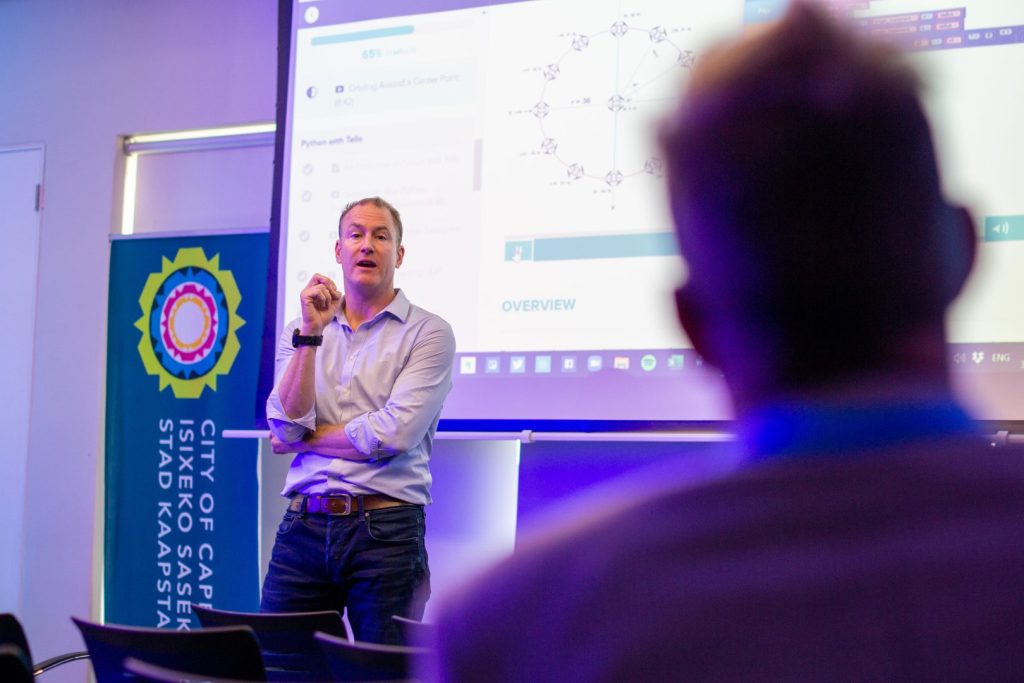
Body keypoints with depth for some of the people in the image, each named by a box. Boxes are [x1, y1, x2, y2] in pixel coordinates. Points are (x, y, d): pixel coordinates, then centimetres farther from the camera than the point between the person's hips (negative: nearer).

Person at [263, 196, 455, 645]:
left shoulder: (428, 333, 0)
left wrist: (304, 439, -1)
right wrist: (311, 333, -7)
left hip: (385, 528, -3)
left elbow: (393, 434, -12)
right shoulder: (300, 333, 12)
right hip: (303, 525, 3)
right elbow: (287, 424, -2)